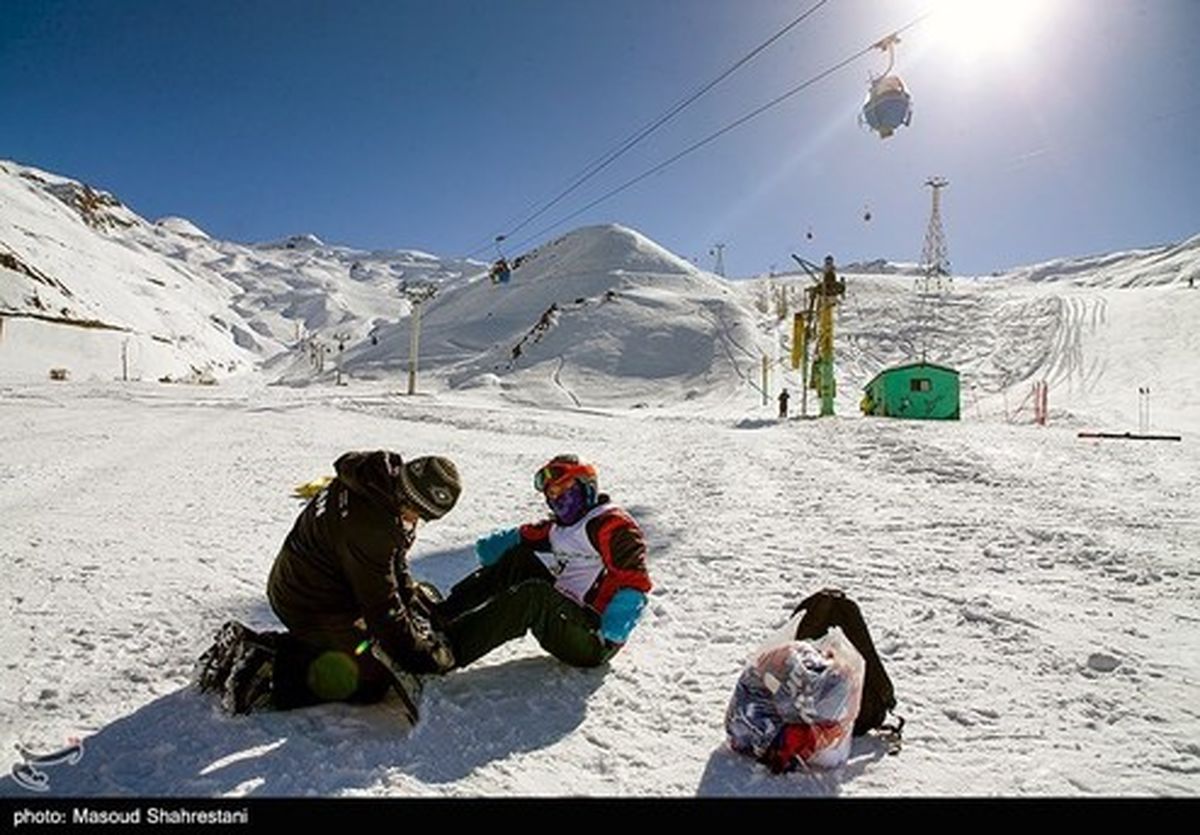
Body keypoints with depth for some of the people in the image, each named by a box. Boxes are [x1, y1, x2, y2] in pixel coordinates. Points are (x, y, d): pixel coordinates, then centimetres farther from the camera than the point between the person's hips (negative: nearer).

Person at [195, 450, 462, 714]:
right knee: (371, 682, -2)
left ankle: (251, 646, 18)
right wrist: (421, 655, -13)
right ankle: (267, 677, -9)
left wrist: (414, 599, 10)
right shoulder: (368, 529, -34)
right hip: (316, 608, -9)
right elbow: (382, 606, -24)